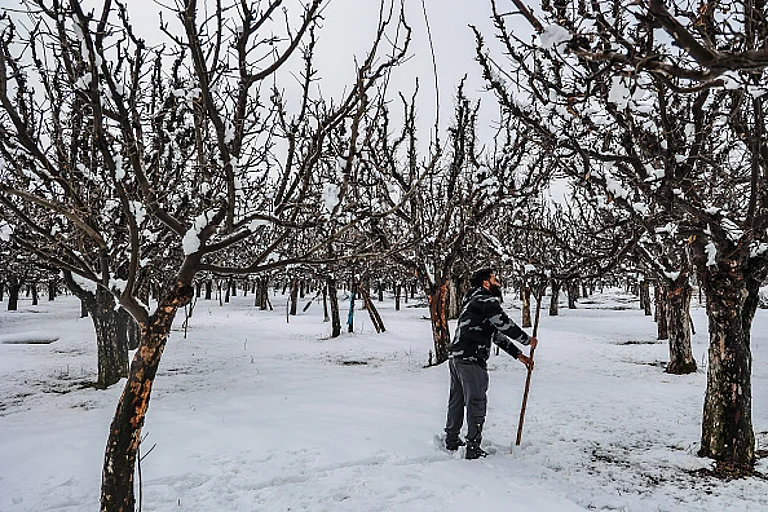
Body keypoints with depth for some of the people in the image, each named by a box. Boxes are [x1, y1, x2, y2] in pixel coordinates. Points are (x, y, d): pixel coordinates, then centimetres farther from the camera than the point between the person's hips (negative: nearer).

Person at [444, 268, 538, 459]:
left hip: (456, 356, 10)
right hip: (470, 359, -10)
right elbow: (505, 324, -13)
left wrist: (519, 355, 21)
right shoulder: (487, 301, -9)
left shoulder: (476, 301, 23)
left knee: (457, 400, 18)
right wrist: (528, 340, 4)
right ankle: (473, 449, 4)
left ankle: (451, 441, 29)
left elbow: (497, 334, 23)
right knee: (476, 402, -1)